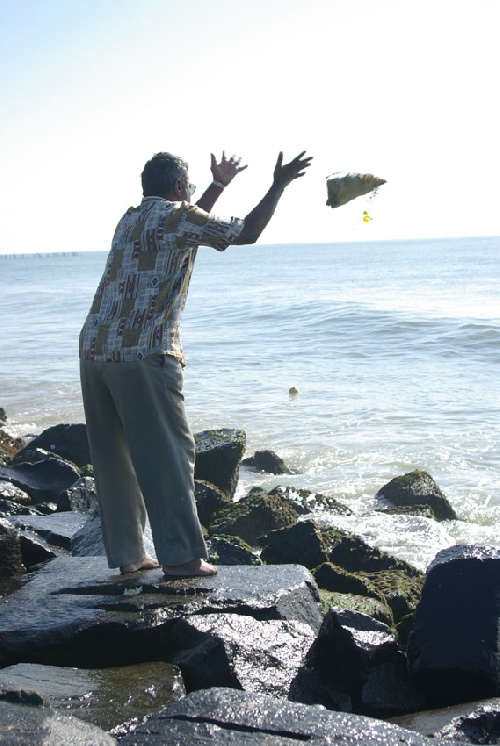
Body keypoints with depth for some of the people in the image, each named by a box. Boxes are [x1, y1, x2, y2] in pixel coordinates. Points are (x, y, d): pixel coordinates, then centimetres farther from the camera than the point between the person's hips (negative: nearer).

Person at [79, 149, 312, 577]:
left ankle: (127, 554, 17)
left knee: (113, 457, 10)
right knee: (168, 454, -1)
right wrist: (279, 185, 11)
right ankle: (181, 555, 1)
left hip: (94, 348, 8)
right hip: (142, 354, -8)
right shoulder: (177, 216, -3)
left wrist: (219, 185, 48)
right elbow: (248, 233, 0)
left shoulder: (132, 218, 21)